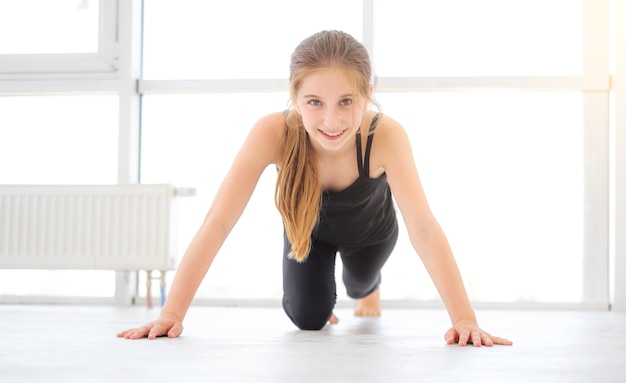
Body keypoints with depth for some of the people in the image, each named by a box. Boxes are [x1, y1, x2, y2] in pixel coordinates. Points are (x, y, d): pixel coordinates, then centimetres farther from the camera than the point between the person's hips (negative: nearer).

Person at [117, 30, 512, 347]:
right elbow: (218, 223, -43)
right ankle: (324, 301, 36)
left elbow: (424, 227, -47)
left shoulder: (386, 135, -44)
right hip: (309, 228, 0)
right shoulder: (272, 133, -43)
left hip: (370, 229, 0)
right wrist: (171, 315, -47)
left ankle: (369, 288, 67)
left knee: (360, 285, 26)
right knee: (308, 318, -3)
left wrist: (465, 319, -55)